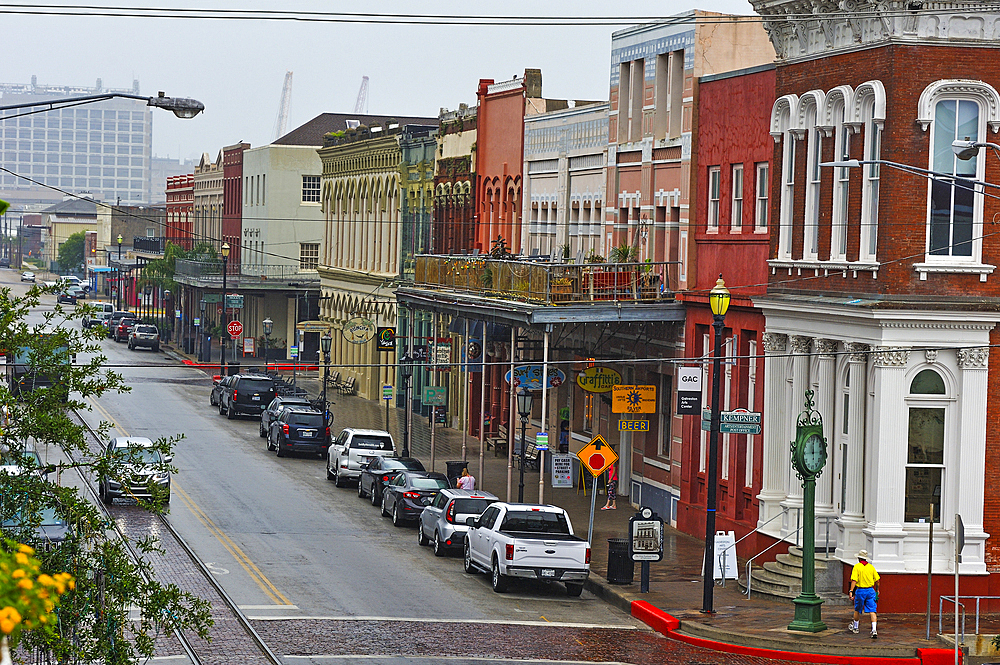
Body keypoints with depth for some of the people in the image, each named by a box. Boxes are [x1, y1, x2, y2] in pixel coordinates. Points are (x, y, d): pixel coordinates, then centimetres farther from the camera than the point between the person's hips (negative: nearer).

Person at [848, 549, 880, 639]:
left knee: (857, 610, 18)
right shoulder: (871, 567, 5)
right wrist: (877, 590, 25)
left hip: (860, 590, -2)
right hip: (870, 590, 2)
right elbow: (877, 580, 10)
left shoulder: (857, 567, -6)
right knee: (872, 611, -3)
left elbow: (854, 580, -15)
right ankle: (874, 631, -16)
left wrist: (851, 591, -18)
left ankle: (855, 627, 37)